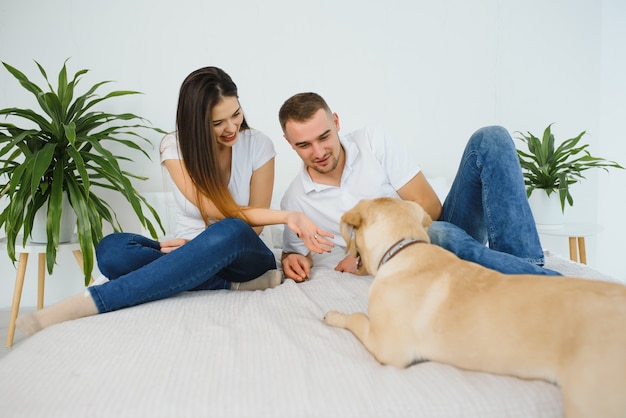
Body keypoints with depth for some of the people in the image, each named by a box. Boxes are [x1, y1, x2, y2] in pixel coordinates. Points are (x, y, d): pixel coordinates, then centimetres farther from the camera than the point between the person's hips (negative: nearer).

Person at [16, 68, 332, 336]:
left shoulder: (258, 145, -6)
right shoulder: (175, 146, -6)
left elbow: (253, 226, -5)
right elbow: (217, 211, -18)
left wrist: (197, 244, -18)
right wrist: (287, 215, -26)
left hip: (243, 255, -1)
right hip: (196, 256, 2)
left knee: (229, 233, -40)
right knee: (111, 249, -27)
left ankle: (89, 302, -37)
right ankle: (236, 287, -27)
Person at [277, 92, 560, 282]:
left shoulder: (373, 141, 0)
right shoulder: (295, 201, 1)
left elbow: (429, 207, -3)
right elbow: (294, 251, 16)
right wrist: (293, 261, -11)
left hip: (440, 228, 3)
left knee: (490, 140, -17)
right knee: (440, 234, -40)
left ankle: (524, 265, -30)